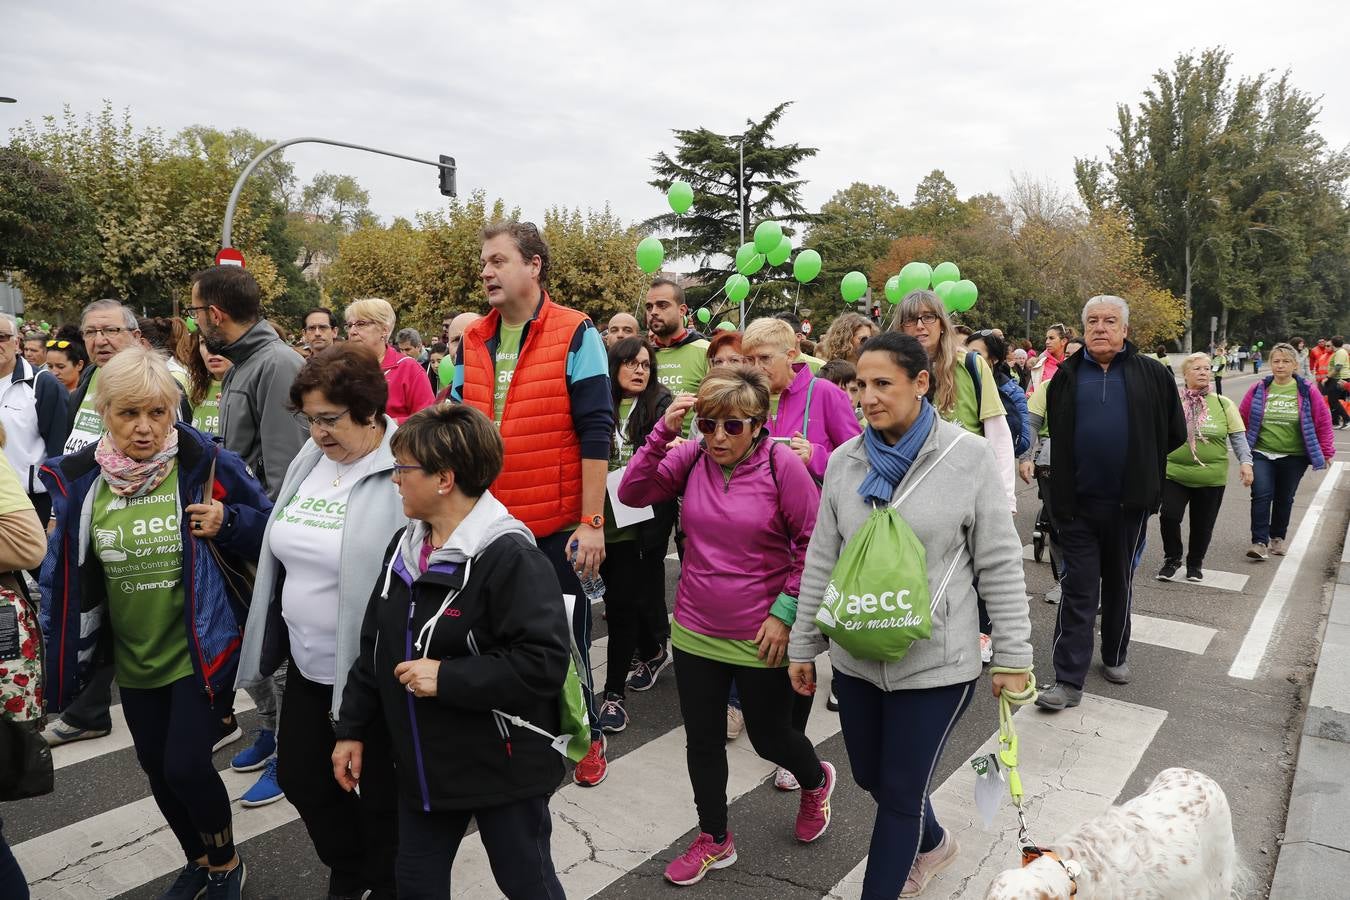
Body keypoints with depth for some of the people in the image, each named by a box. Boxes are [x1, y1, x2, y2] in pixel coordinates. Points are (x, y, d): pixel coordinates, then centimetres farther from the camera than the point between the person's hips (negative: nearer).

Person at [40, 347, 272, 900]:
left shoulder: (205, 465, -15)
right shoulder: (78, 481, -5)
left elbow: (266, 528, -4)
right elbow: (66, 574, 6)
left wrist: (227, 522, -24)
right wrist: (66, 661, 2)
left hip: (201, 649, -4)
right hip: (134, 657, 5)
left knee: (185, 766, -6)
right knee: (157, 770, 17)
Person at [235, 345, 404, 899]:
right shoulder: (311, 461, 4)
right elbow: (285, 551, 14)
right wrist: (270, 647, 17)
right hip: (308, 665, 8)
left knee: (379, 797, 12)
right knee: (299, 777, 21)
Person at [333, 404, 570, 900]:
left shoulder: (510, 558, -23)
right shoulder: (404, 545, 4)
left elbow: (544, 664, -28)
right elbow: (374, 647, 12)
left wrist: (448, 678, -26)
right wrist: (352, 729, 12)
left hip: (503, 768, -7)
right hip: (422, 764, 7)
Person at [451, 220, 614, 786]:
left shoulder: (574, 335, -9)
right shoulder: (472, 343, 7)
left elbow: (595, 432, -12)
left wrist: (592, 522, -15)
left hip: (557, 526, -5)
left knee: (565, 638, 10)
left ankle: (587, 737, 32)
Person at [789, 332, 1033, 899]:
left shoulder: (968, 458, -11)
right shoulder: (844, 461, -1)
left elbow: (1000, 566, -6)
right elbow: (821, 563, 5)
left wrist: (1012, 656, -5)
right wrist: (803, 645, 8)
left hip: (935, 660, -4)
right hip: (855, 655, 5)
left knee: (902, 789, 7)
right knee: (870, 776, 20)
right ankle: (931, 843, 51)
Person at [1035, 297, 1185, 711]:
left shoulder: (1151, 375, 0)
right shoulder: (1067, 375, 3)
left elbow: (1174, 433, 8)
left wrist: (1140, 464, 10)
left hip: (1128, 502, 0)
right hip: (1078, 502, 0)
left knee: (1119, 584, 16)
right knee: (1078, 590, 0)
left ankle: (1115, 657, 36)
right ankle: (1068, 681, 1)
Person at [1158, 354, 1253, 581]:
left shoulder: (1223, 404, 3)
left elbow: (1238, 436, 4)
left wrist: (1245, 461, -7)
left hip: (1211, 477, 1)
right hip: (1174, 473, -1)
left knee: (1203, 524, 8)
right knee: (1169, 516, -12)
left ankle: (1195, 563, 31)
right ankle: (1172, 559, 12)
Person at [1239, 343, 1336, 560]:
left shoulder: (1306, 391, -3)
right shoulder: (1258, 389, -2)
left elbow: (1323, 422, 5)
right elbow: (1242, 418, 7)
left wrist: (1326, 452, 6)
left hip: (1294, 457, 1)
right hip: (1261, 454, -1)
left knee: (1284, 499, 13)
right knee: (1261, 495, -12)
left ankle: (1277, 538, 30)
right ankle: (1260, 542, -11)